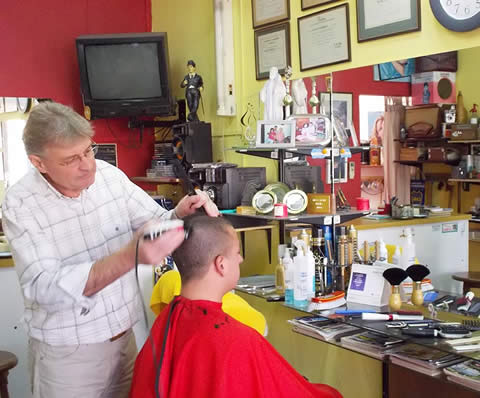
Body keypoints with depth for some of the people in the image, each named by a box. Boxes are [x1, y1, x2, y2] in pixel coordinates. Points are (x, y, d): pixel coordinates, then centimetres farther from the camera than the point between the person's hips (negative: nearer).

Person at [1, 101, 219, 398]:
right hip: (66, 353, -3)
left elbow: (156, 221, 2)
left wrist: (180, 214, -23)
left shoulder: (109, 175, -6)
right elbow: (45, 288, -25)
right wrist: (130, 256, -38)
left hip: (123, 337, 4)